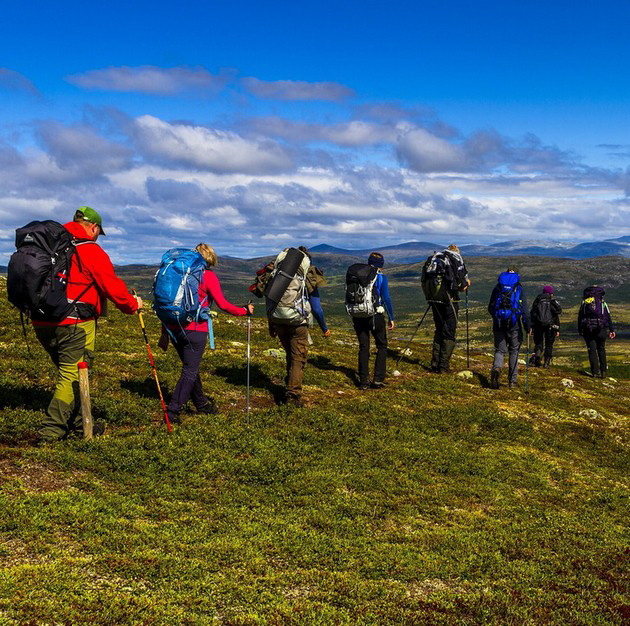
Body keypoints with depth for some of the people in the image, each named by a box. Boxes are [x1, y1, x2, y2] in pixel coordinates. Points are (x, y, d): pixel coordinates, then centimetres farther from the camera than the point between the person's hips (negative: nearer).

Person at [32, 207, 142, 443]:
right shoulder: (91, 250, -7)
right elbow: (112, 286, -8)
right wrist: (132, 304, 7)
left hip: (42, 323, 8)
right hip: (74, 324, -8)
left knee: (67, 372, 18)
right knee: (72, 376, -1)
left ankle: (78, 423, 25)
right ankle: (51, 430, -4)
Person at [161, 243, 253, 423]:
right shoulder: (208, 276, -4)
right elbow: (223, 304, -10)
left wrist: (164, 334, 17)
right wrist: (244, 310, 6)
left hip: (174, 328, 6)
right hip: (195, 329, -6)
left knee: (191, 367, 20)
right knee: (190, 371, 1)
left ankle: (201, 403, 36)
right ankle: (173, 411, -6)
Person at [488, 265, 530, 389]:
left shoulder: (497, 288, 8)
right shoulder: (518, 289, 1)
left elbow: (490, 308, 11)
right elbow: (525, 310, -6)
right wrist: (527, 327, -3)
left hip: (498, 324, 2)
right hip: (514, 324, -2)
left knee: (500, 350, 7)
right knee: (514, 351, 10)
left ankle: (496, 368, -25)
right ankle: (513, 380, 11)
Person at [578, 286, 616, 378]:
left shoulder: (584, 303, 9)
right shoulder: (602, 303, 5)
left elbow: (579, 318, 9)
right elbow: (608, 317, 3)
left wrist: (580, 330, 15)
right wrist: (611, 330, 6)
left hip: (587, 330, 0)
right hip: (600, 330, 0)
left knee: (592, 351, 1)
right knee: (601, 350, 11)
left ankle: (595, 372, -4)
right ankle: (603, 371, 7)